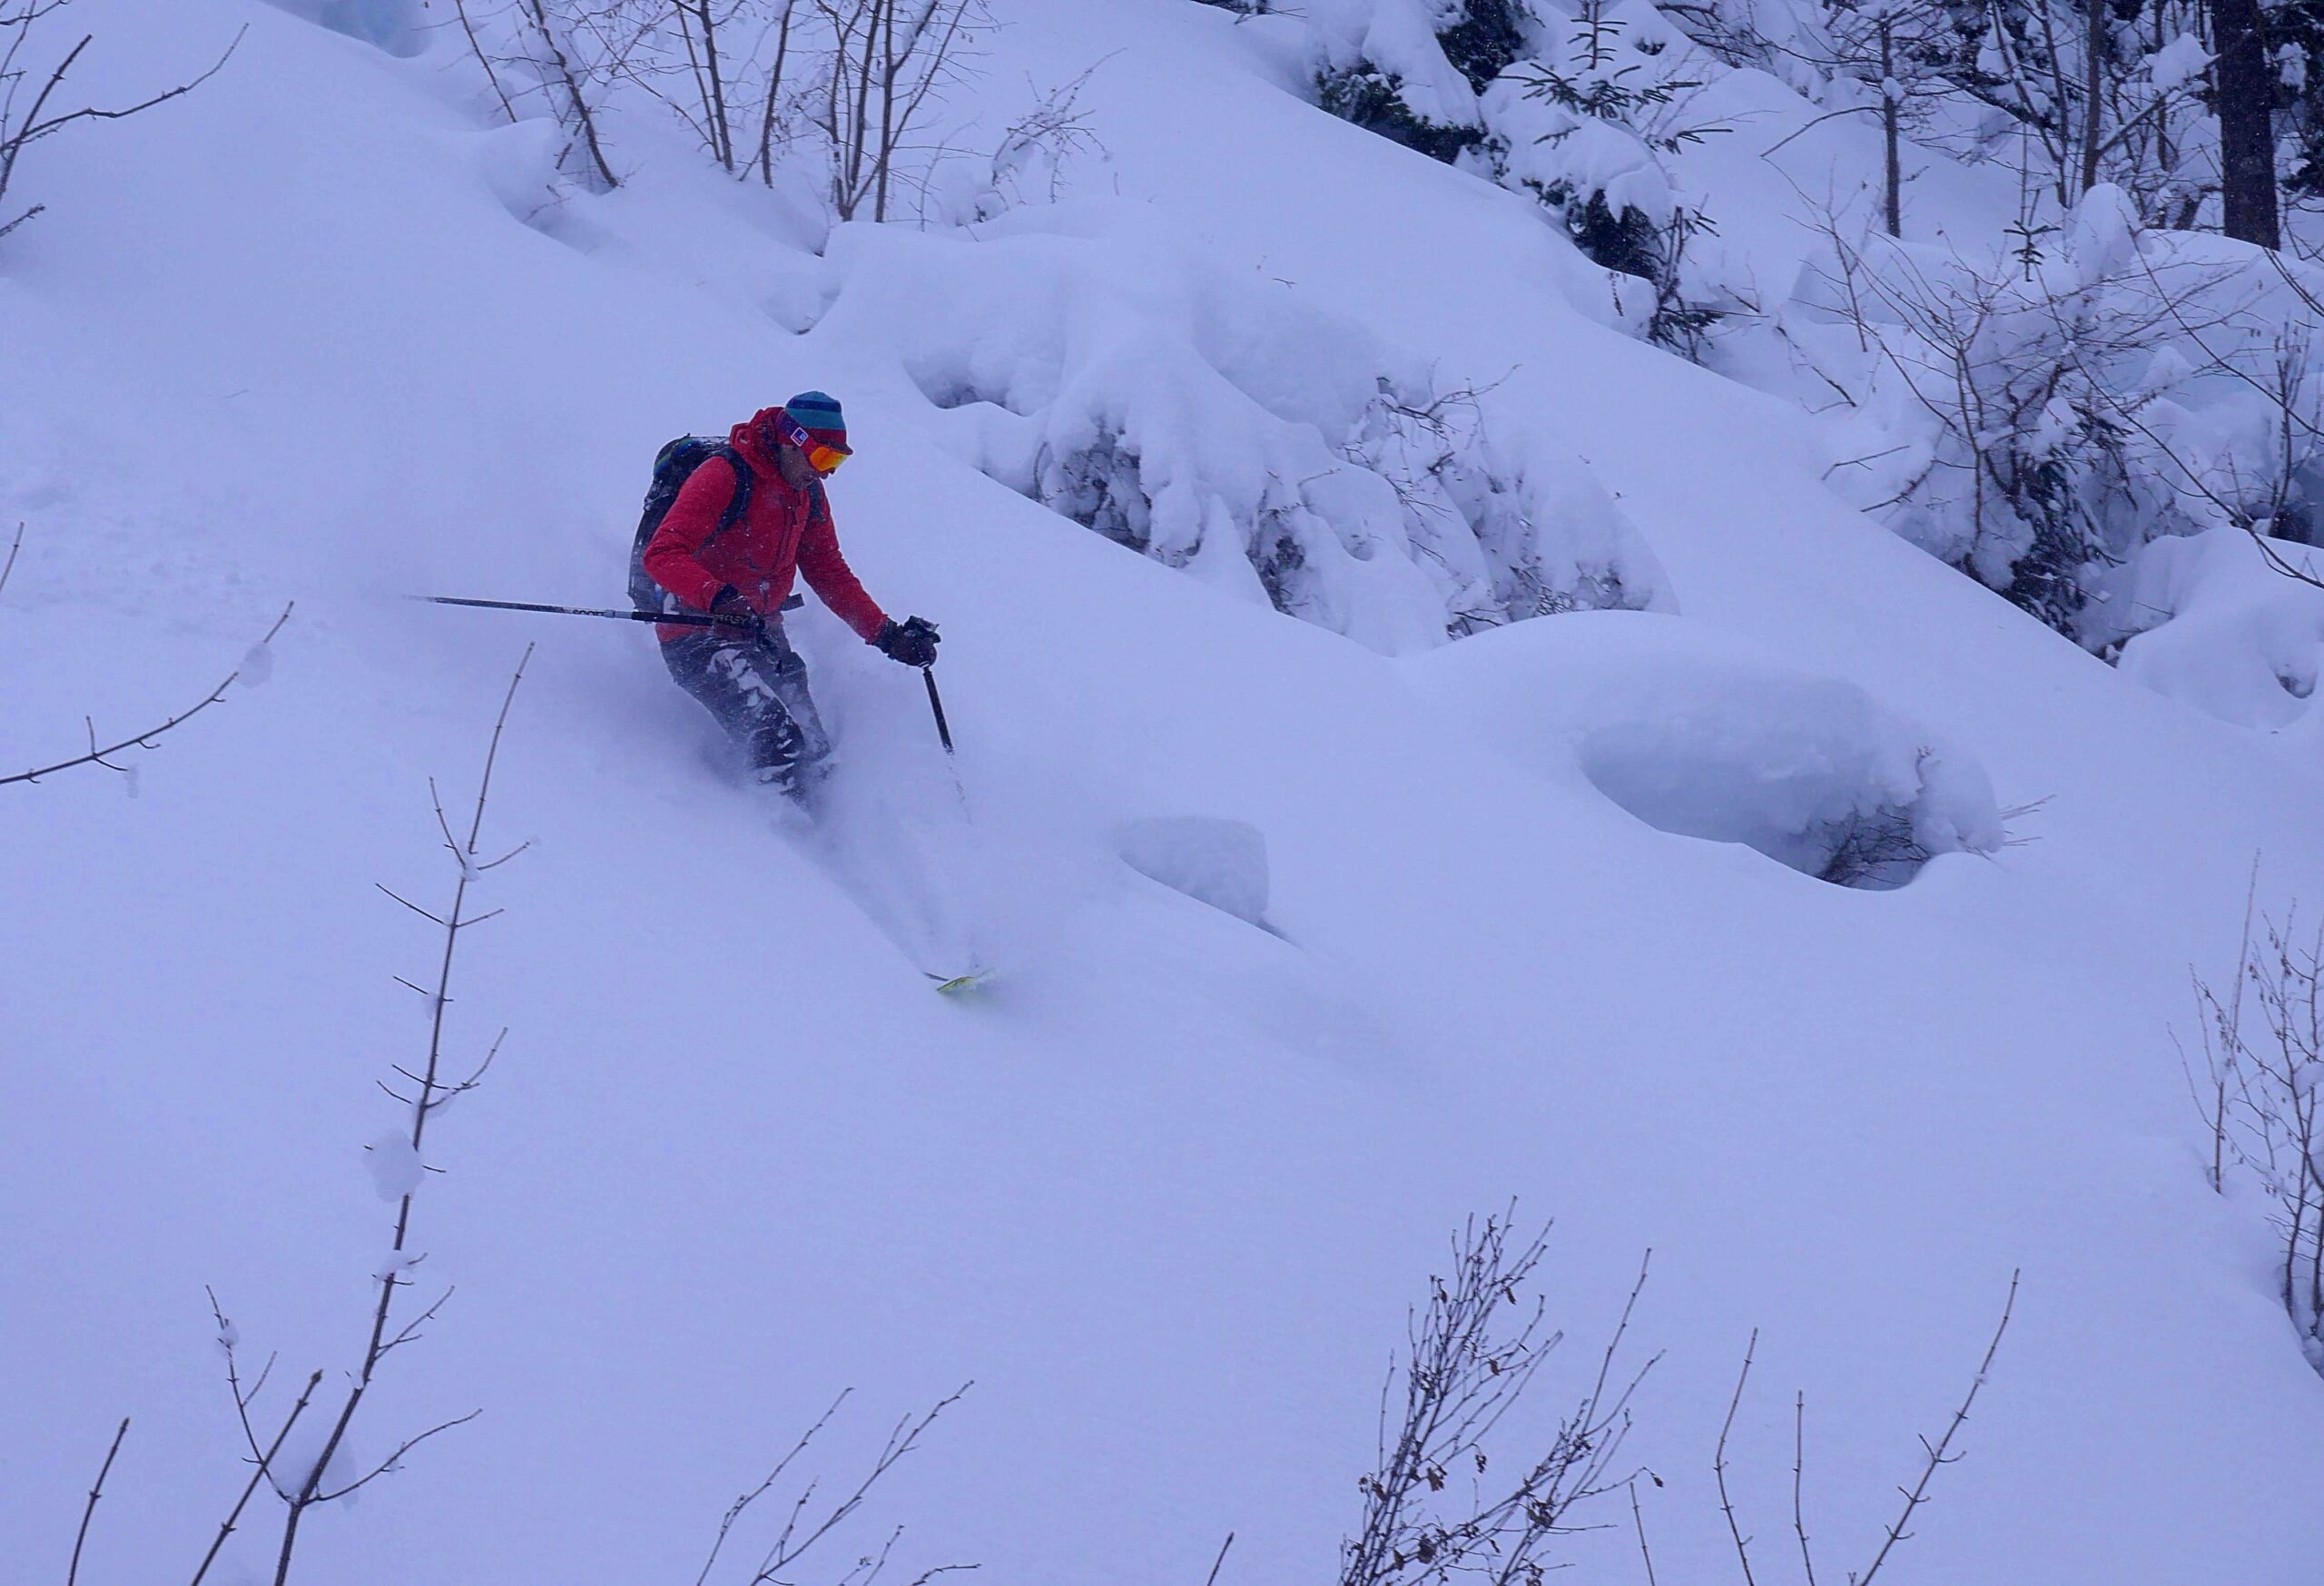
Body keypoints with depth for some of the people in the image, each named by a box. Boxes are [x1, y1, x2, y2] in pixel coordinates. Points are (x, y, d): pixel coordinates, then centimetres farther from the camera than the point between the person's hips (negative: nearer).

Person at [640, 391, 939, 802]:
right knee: (779, 743, -26)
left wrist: (887, 634, 3)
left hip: (762, 634, 8)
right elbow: (662, 555, -24)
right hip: (698, 636, -8)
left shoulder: (809, 496, 9)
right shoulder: (723, 477, -16)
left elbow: (830, 574, 15)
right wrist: (719, 598, -41)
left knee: (816, 763, -1)